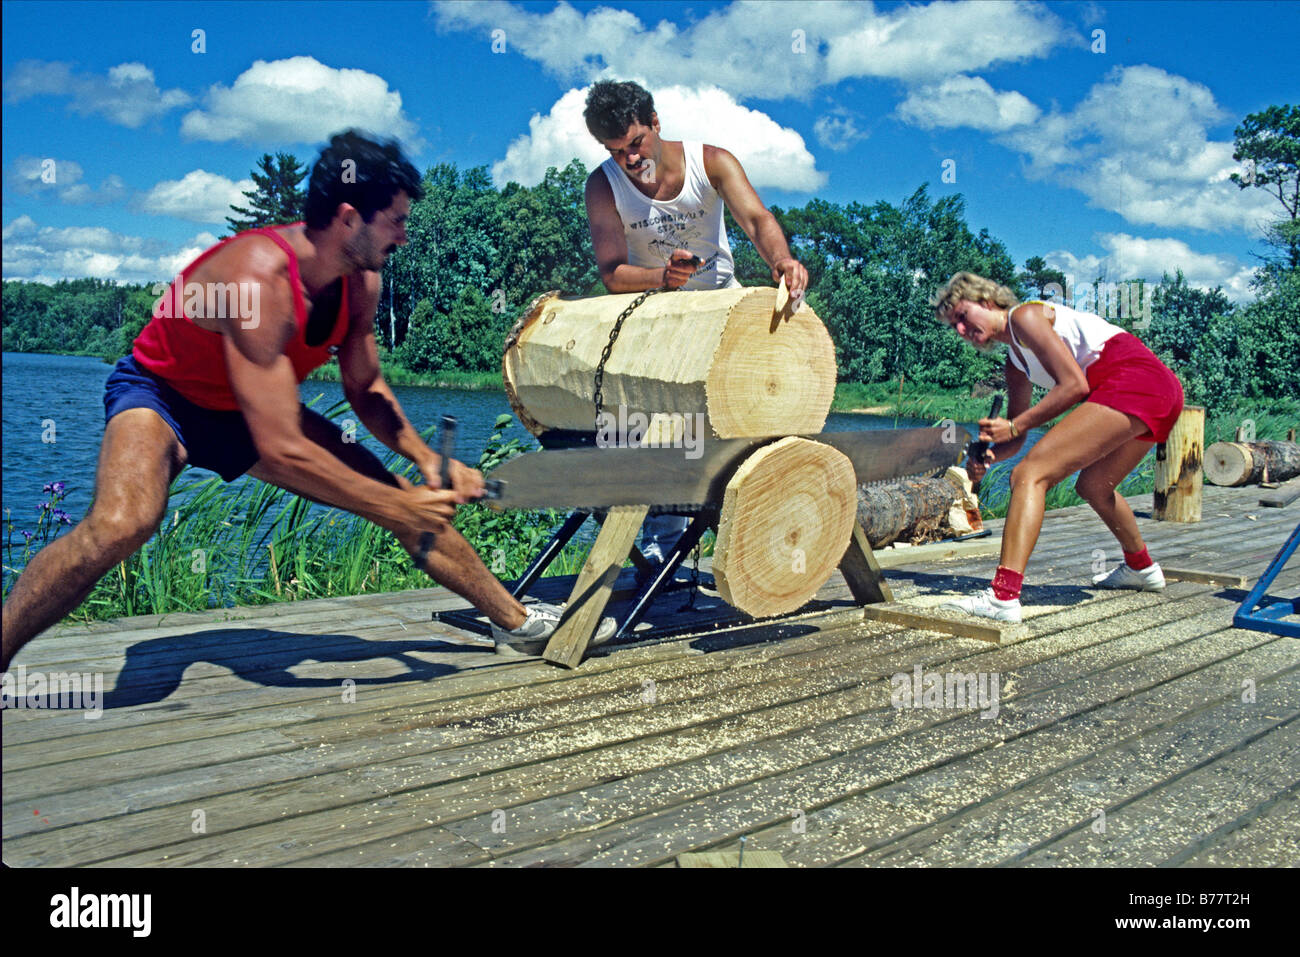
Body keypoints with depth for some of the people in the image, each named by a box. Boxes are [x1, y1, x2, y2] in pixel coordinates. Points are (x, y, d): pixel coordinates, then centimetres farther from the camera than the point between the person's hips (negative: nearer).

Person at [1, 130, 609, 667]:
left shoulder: (360, 281, -13)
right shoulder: (259, 280, -37)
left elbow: (366, 390, 2)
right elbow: (281, 452, -39)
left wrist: (424, 458, -15)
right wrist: (398, 509, -33)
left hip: (252, 412, 7)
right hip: (158, 395, -6)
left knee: (412, 499, -1)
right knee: (123, 523, -38)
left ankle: (514, 622, 15)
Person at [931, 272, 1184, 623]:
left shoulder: (1025, 316, -3)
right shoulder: (1016, 363, 23)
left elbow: (1075, 384, -13)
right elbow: (1018, 439, 23)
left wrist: (1014, 426, -11)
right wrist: (989, 456, 3)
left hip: (1134, 379, -10)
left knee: (1029, 474, -20)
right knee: (1093, 485, 32)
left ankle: (1003, 596, -33)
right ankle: (1141, 568, 54)